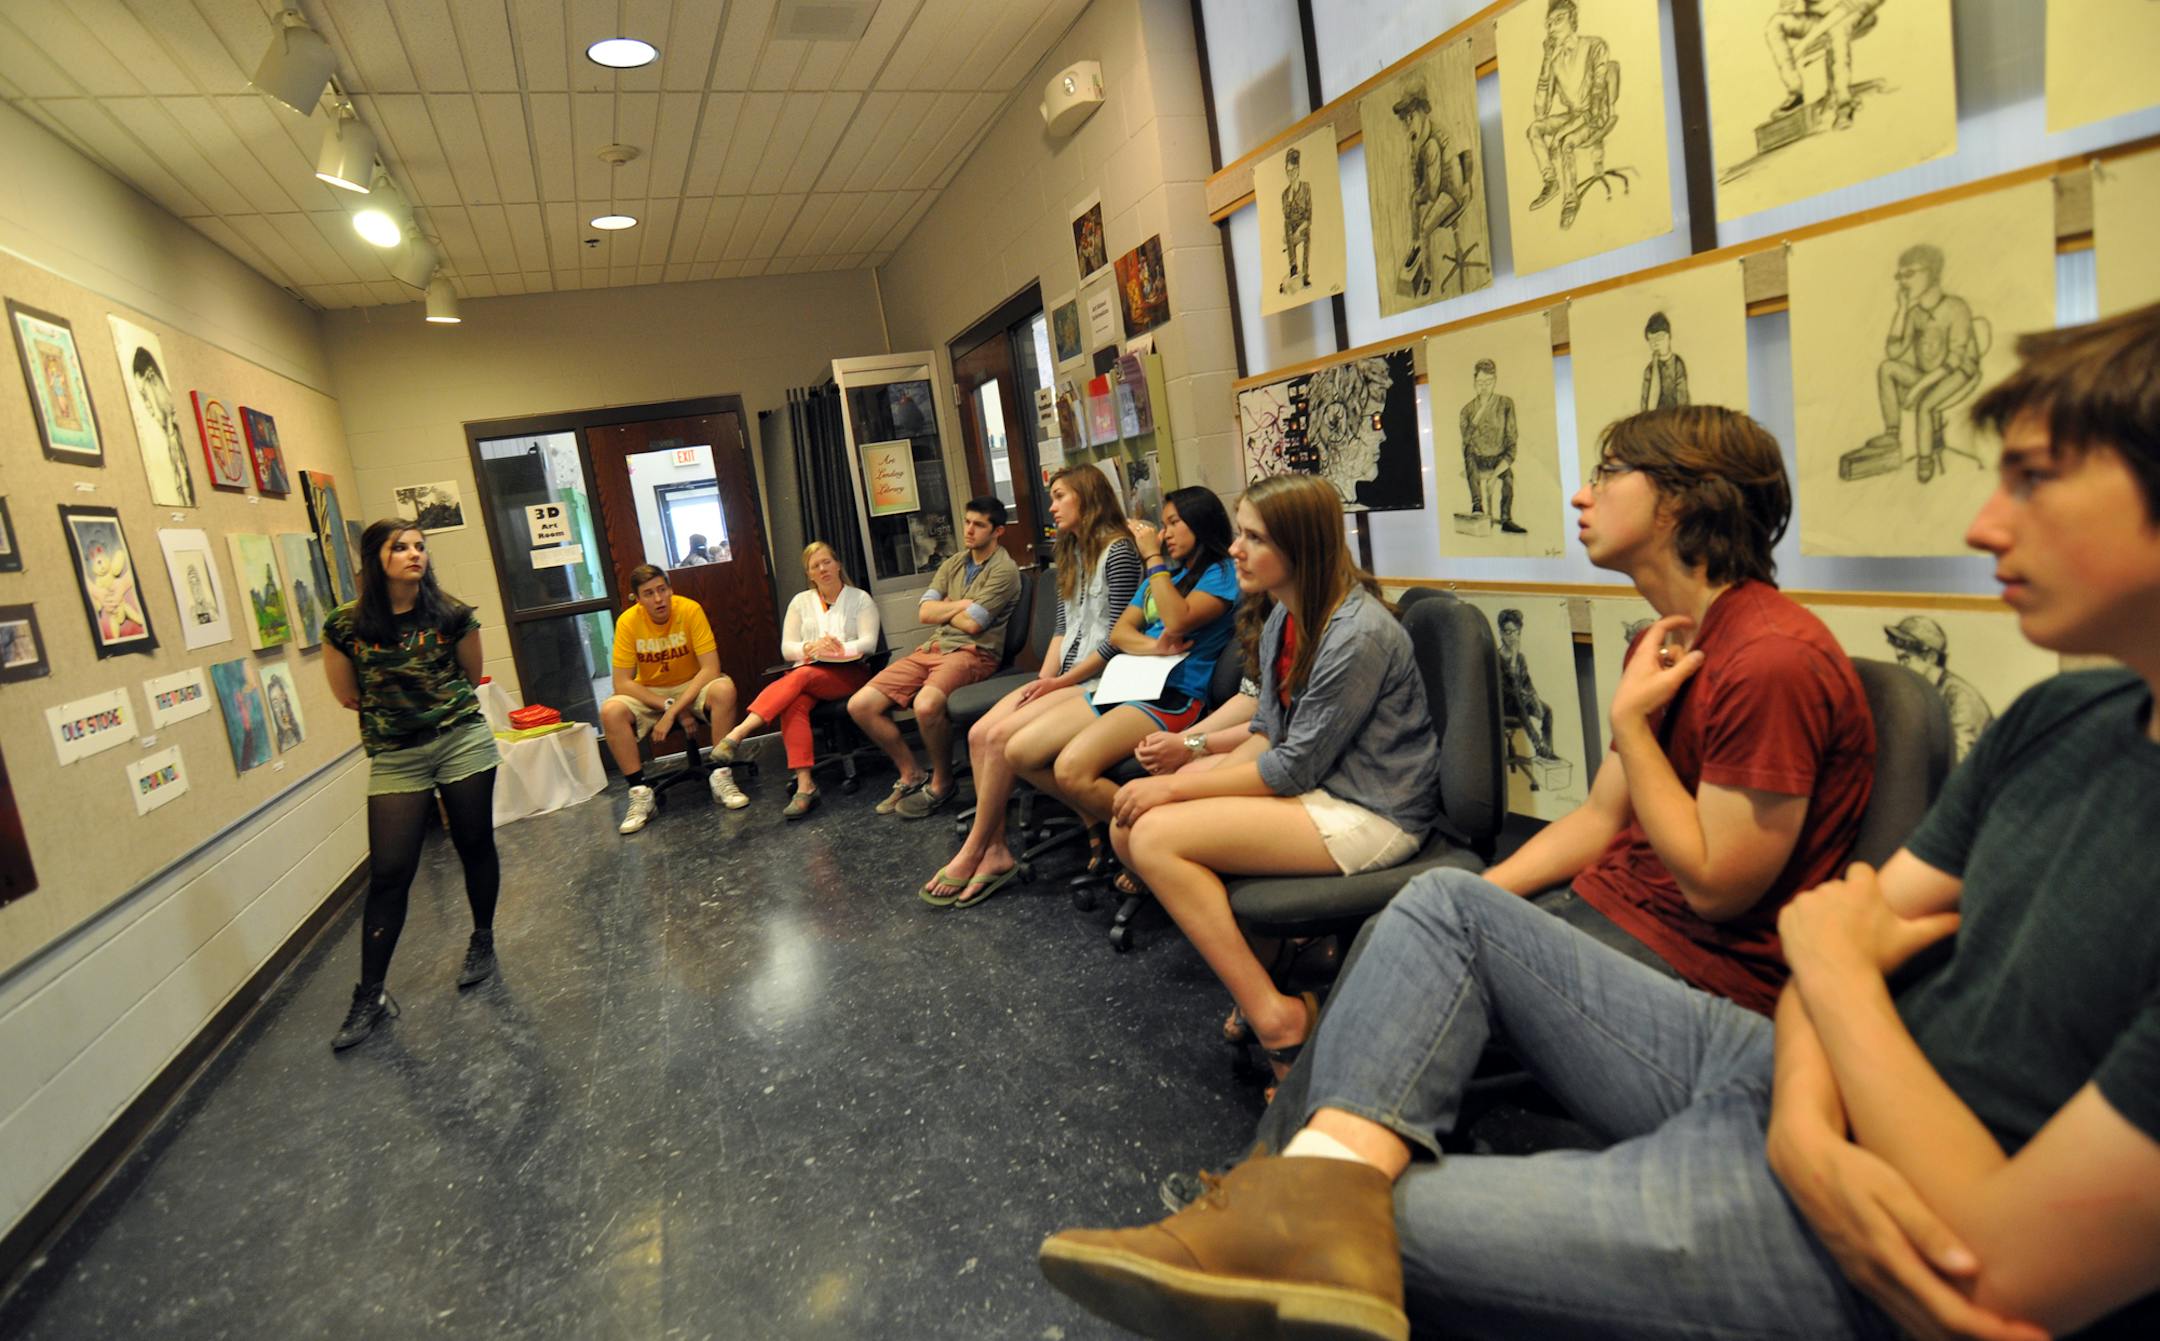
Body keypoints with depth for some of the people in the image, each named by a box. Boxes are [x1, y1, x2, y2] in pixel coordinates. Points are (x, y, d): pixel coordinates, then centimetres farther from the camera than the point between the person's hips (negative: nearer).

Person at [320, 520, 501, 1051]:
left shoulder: (452, 615, -4)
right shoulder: (346, 625, -6)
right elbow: (347, 695, 8)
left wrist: (439, 705, 9)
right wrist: (392, 710, 11)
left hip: (463, 741, 1)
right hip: (394, 758, 0)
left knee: (475, 846, 11)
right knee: (388, 873, -1)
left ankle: (483, 942, 33)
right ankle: (371, 994, 9)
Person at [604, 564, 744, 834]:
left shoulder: (690, 610, -19)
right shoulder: (628, 622, -15)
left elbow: (711, 668, -23)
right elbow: (622, 683, -15)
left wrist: (673, 712, -27)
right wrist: (669, 707, -26)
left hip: (693, 687, -1)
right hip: (648, 694, 1)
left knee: (724, 689, -33)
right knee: (610, 711, -28)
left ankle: (721, 776, -21)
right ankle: (640, 793, -17)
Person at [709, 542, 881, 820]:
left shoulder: (860, 598, 8)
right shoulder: (801, 601, 15)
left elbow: (869, 643, -4)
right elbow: (787, 648, 7)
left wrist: (838, 648, -22)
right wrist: (811, 648, -15)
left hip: (849, 672, -2)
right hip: (808, 673, 3)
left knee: (800, 677, -34)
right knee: (793, 703, -34)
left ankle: (737, 734, -45)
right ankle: (804, 785, -41)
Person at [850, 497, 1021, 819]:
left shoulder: (1004, 570, -3)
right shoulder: (952, 564, 19)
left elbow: (972, 623, -12)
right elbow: (924, 612, 9)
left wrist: (941, 610, 5)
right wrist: (961, 605, -4)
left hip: (973, 653, -7)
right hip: (932, 649, 8)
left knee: (926, 704, -38)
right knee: (860, 705, -7)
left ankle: (941, 783, -10)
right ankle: (912, 774, 8)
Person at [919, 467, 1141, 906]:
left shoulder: (1118, 551, -9)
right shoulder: (1069, 555, 19)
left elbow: (1116, 638, -14)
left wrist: (1061, 681, -13)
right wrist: (1043, 679, 1)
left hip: (1096, 681, -9)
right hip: (1062, 679, 9)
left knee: (1001, 738, -21)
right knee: (979, 733, -11)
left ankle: (972, 852, -7)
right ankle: (995, 850, -10)